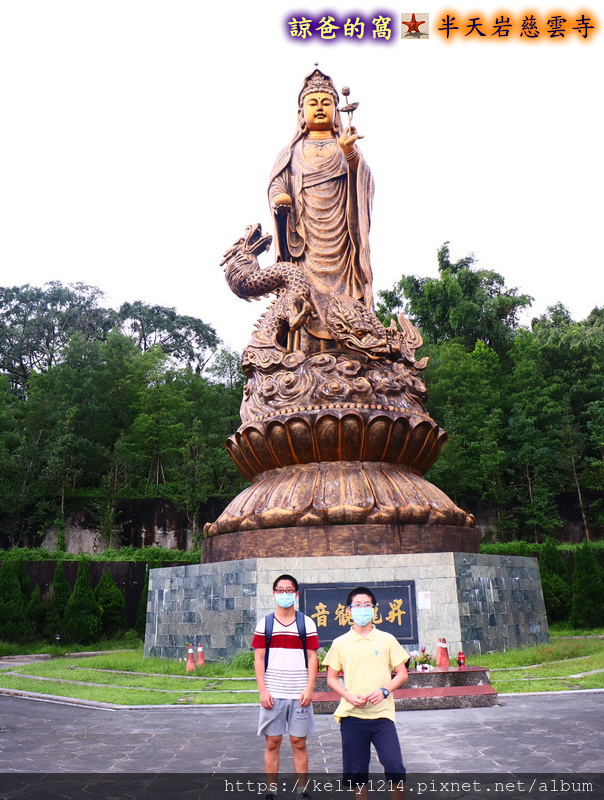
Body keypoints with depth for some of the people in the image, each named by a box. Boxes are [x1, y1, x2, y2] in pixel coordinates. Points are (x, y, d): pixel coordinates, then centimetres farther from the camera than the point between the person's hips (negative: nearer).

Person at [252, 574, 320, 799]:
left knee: (299, 743, 6)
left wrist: (309, 688, -7)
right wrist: (262, 690, -6)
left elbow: (312, 657, 2)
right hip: (273, 694, 0)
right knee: (272, 743, 6)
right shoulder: (264, 624, 4)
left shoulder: (306, 623, 4)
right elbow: (258, 658, 2)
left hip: (299, 694, 0)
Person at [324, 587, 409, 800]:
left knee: (395, 768, -7)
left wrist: (384, 690, -13)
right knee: (356, 772, 7)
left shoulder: (387, 640, 3)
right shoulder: (340, 643, 4)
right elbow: (331, 679, 7)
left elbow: (402, 673, 5)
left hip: (382, 714, -1)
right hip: (351, 716, 1)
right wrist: (348, 696, -11)